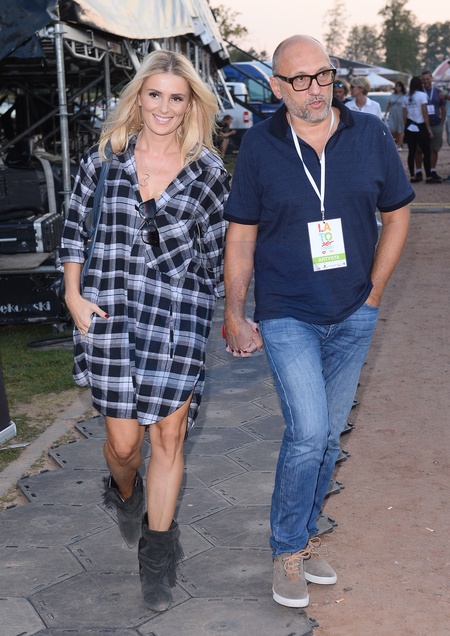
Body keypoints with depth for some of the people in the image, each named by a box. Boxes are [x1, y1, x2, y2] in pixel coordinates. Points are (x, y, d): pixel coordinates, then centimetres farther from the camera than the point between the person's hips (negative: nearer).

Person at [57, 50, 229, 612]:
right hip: (108, 314, 1)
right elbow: (74, 229, 9)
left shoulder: (208, 172, 2)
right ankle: (124, 492, 43)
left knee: (169, 436, 1)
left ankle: (157, 551, 21)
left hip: (179, 319, 0)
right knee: (124, 441, 5)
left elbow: (217, 251, 9)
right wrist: (74, 296, 1)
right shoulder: (104, 156, 3)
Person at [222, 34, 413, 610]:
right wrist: (234, 315, -2)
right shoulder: (260, 145, -5)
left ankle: (304, 536, 32)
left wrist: (372, 294, 4)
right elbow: (240, 237, -1)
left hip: (353, 317, 3)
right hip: (287, 315, -3)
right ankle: (287, 551, 10)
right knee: (308, 433, -12)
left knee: (328, 435, 12)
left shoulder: (370, 134, -1)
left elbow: (396, 216, 8)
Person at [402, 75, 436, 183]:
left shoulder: (406, 97, 7)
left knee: (411, 152, 8)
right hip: (420, 127, -5)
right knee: (426, 152, 0)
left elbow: (404, 115, 8)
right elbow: (425, 113, -11)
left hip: (409, 127, 5)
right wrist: (428, 128, -8)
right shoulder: (422, 95, -8)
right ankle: (429, 177, -2)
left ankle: (413, 176, 10)